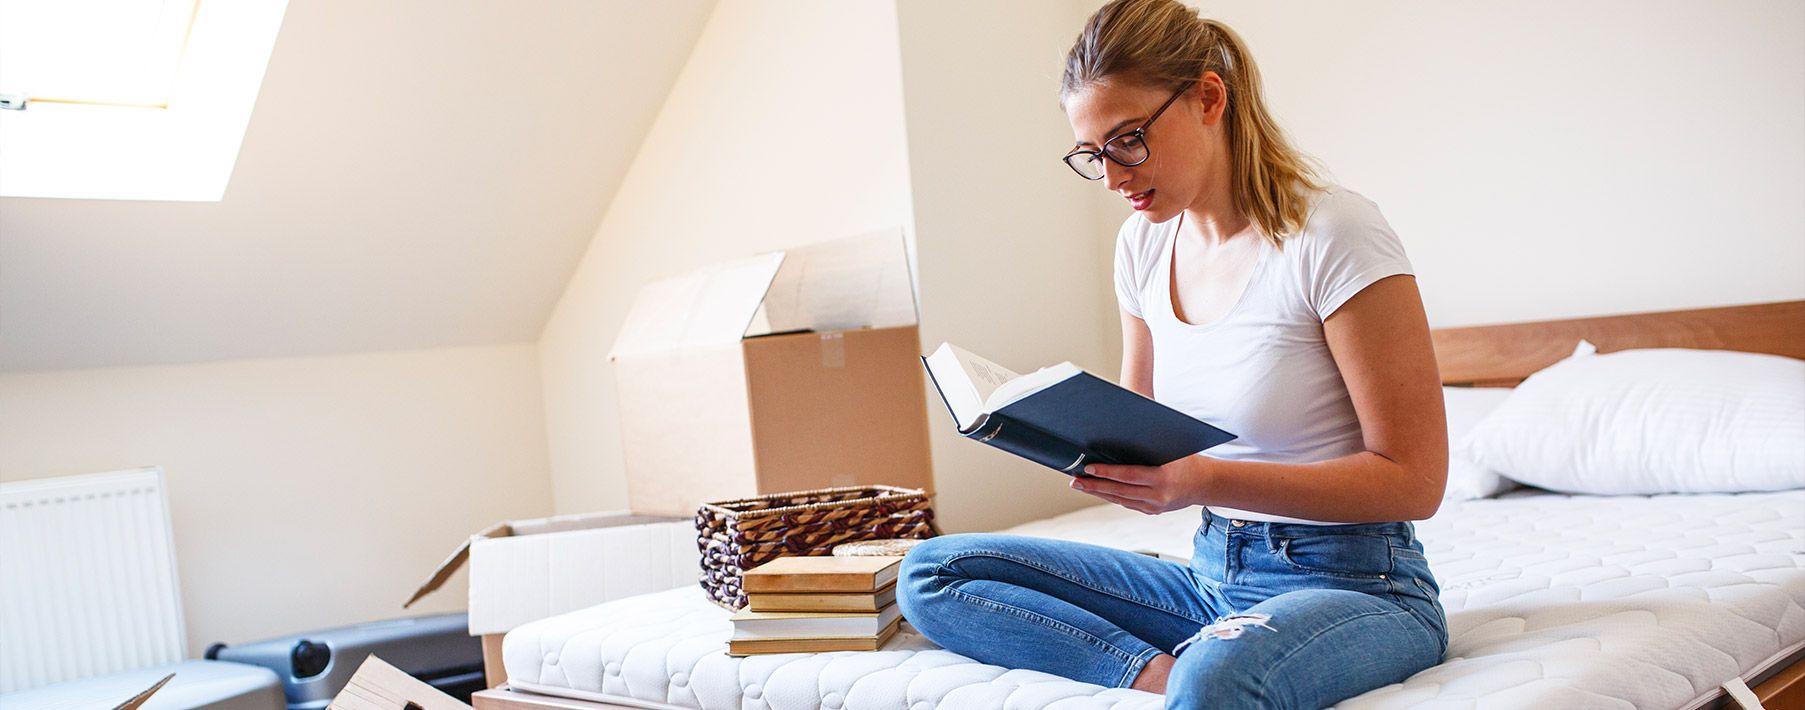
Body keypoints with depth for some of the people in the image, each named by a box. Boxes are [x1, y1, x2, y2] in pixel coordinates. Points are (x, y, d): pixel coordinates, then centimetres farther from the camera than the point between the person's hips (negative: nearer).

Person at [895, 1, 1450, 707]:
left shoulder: (1333, 232, -14)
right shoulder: (1143, 244, 6)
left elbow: (1413, 478, -14)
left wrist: (1206, 479, -25)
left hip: (1357, 587, -7)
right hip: (1214, 576, 8)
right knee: (930, 572, -5)